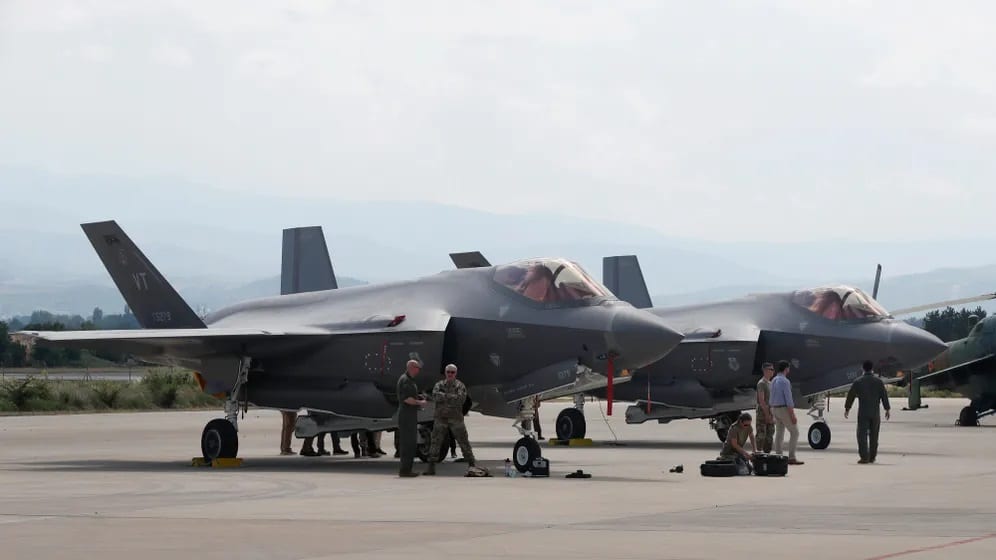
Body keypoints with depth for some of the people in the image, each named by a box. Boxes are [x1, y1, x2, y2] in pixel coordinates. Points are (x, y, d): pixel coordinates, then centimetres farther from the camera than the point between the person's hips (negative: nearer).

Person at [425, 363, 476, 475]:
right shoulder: (439, 385, 7)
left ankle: (471, 465, 9)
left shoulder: (460, 386, 2)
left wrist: (444, 397, -13)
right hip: (440, 417, 2)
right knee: (435, 441, -1)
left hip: (456, 418, -2)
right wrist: (451, 397, -16)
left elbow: (461, 399, -16)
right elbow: (435, 396, -12)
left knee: (463, 441, 1)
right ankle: (431, 467, 2)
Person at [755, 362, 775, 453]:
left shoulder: (770, 383, 18)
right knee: (761, 435, -11)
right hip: (762, 412, -9)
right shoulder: (761, 383, -10)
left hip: (769, 412, 9)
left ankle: (767, 453, 15)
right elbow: (761, 400, -17)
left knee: (769, 435, 10)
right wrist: (767, 414, -20)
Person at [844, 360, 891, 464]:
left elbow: (850, 396, 5)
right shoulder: (879, 381, 0)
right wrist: (887, 409, 5)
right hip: (875, 413, 2)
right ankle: (872, 457, 17)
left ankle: (864, 457, -15)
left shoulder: (858, 382, -1)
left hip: (863, 413, -2)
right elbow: (884, 396, -1)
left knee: (862, 435, -4)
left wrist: (847, 408, 17)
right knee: (873, 436, 12)